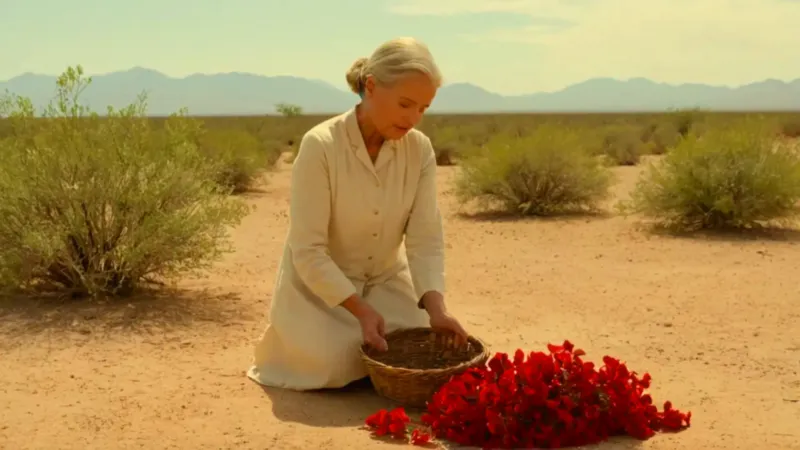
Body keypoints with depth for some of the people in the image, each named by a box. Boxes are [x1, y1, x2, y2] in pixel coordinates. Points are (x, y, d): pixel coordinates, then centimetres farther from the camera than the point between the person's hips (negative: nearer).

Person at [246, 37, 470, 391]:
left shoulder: (420, 150, -11)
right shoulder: (320, 145, -25)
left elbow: (426, 240, -13)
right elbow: (308, 251, -25)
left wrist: (435, 308, -30)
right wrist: (361, 311, -33)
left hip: (384, 281, 5)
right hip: (318, 286, -4)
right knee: (342, 364, -26)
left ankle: (355, 340, 17)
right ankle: (301, 339, 10)